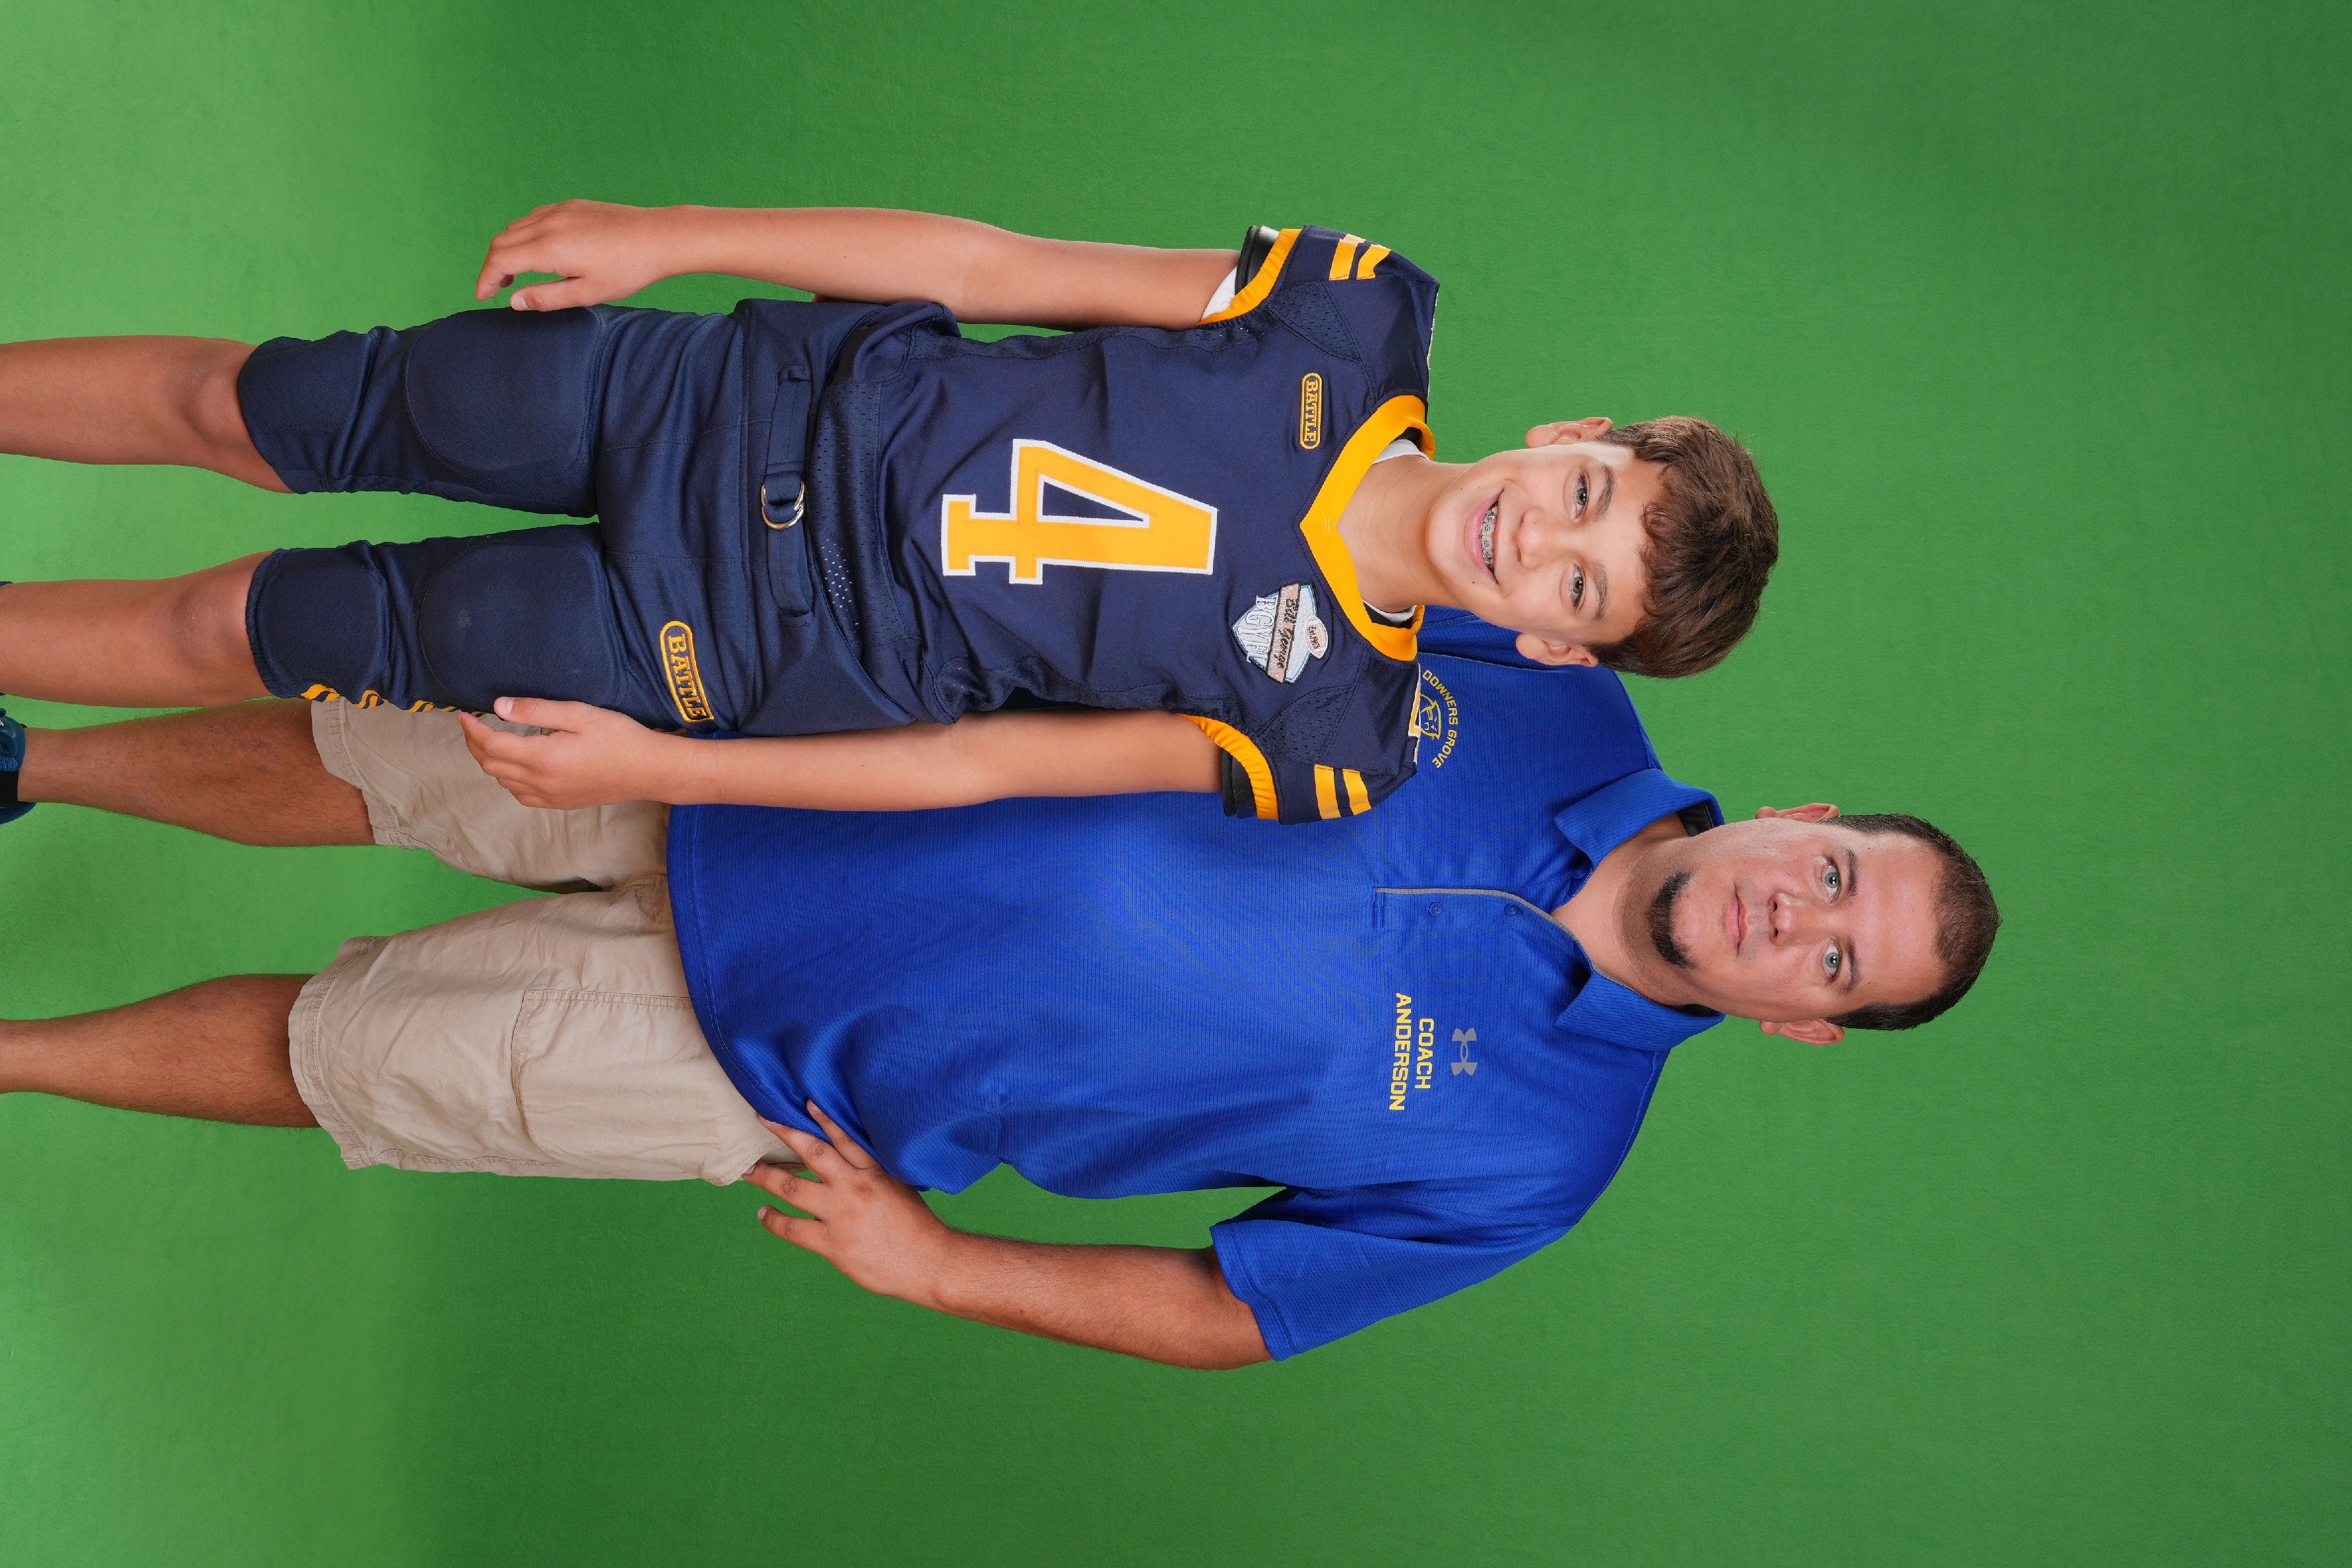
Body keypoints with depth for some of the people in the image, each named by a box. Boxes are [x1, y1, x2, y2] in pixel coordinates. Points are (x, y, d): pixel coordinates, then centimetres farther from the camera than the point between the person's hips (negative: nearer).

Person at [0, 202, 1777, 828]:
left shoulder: (1334, 741, -16)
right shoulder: (1364, 321, -12)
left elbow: (1010, 765, -14)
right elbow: (999, 268, -7)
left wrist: (661, 762, -14)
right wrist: (673, 236, -6)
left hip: (748, 649, -2)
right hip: (755, 393, 3)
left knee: (230, 633, 5)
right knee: (240, 405, 11)